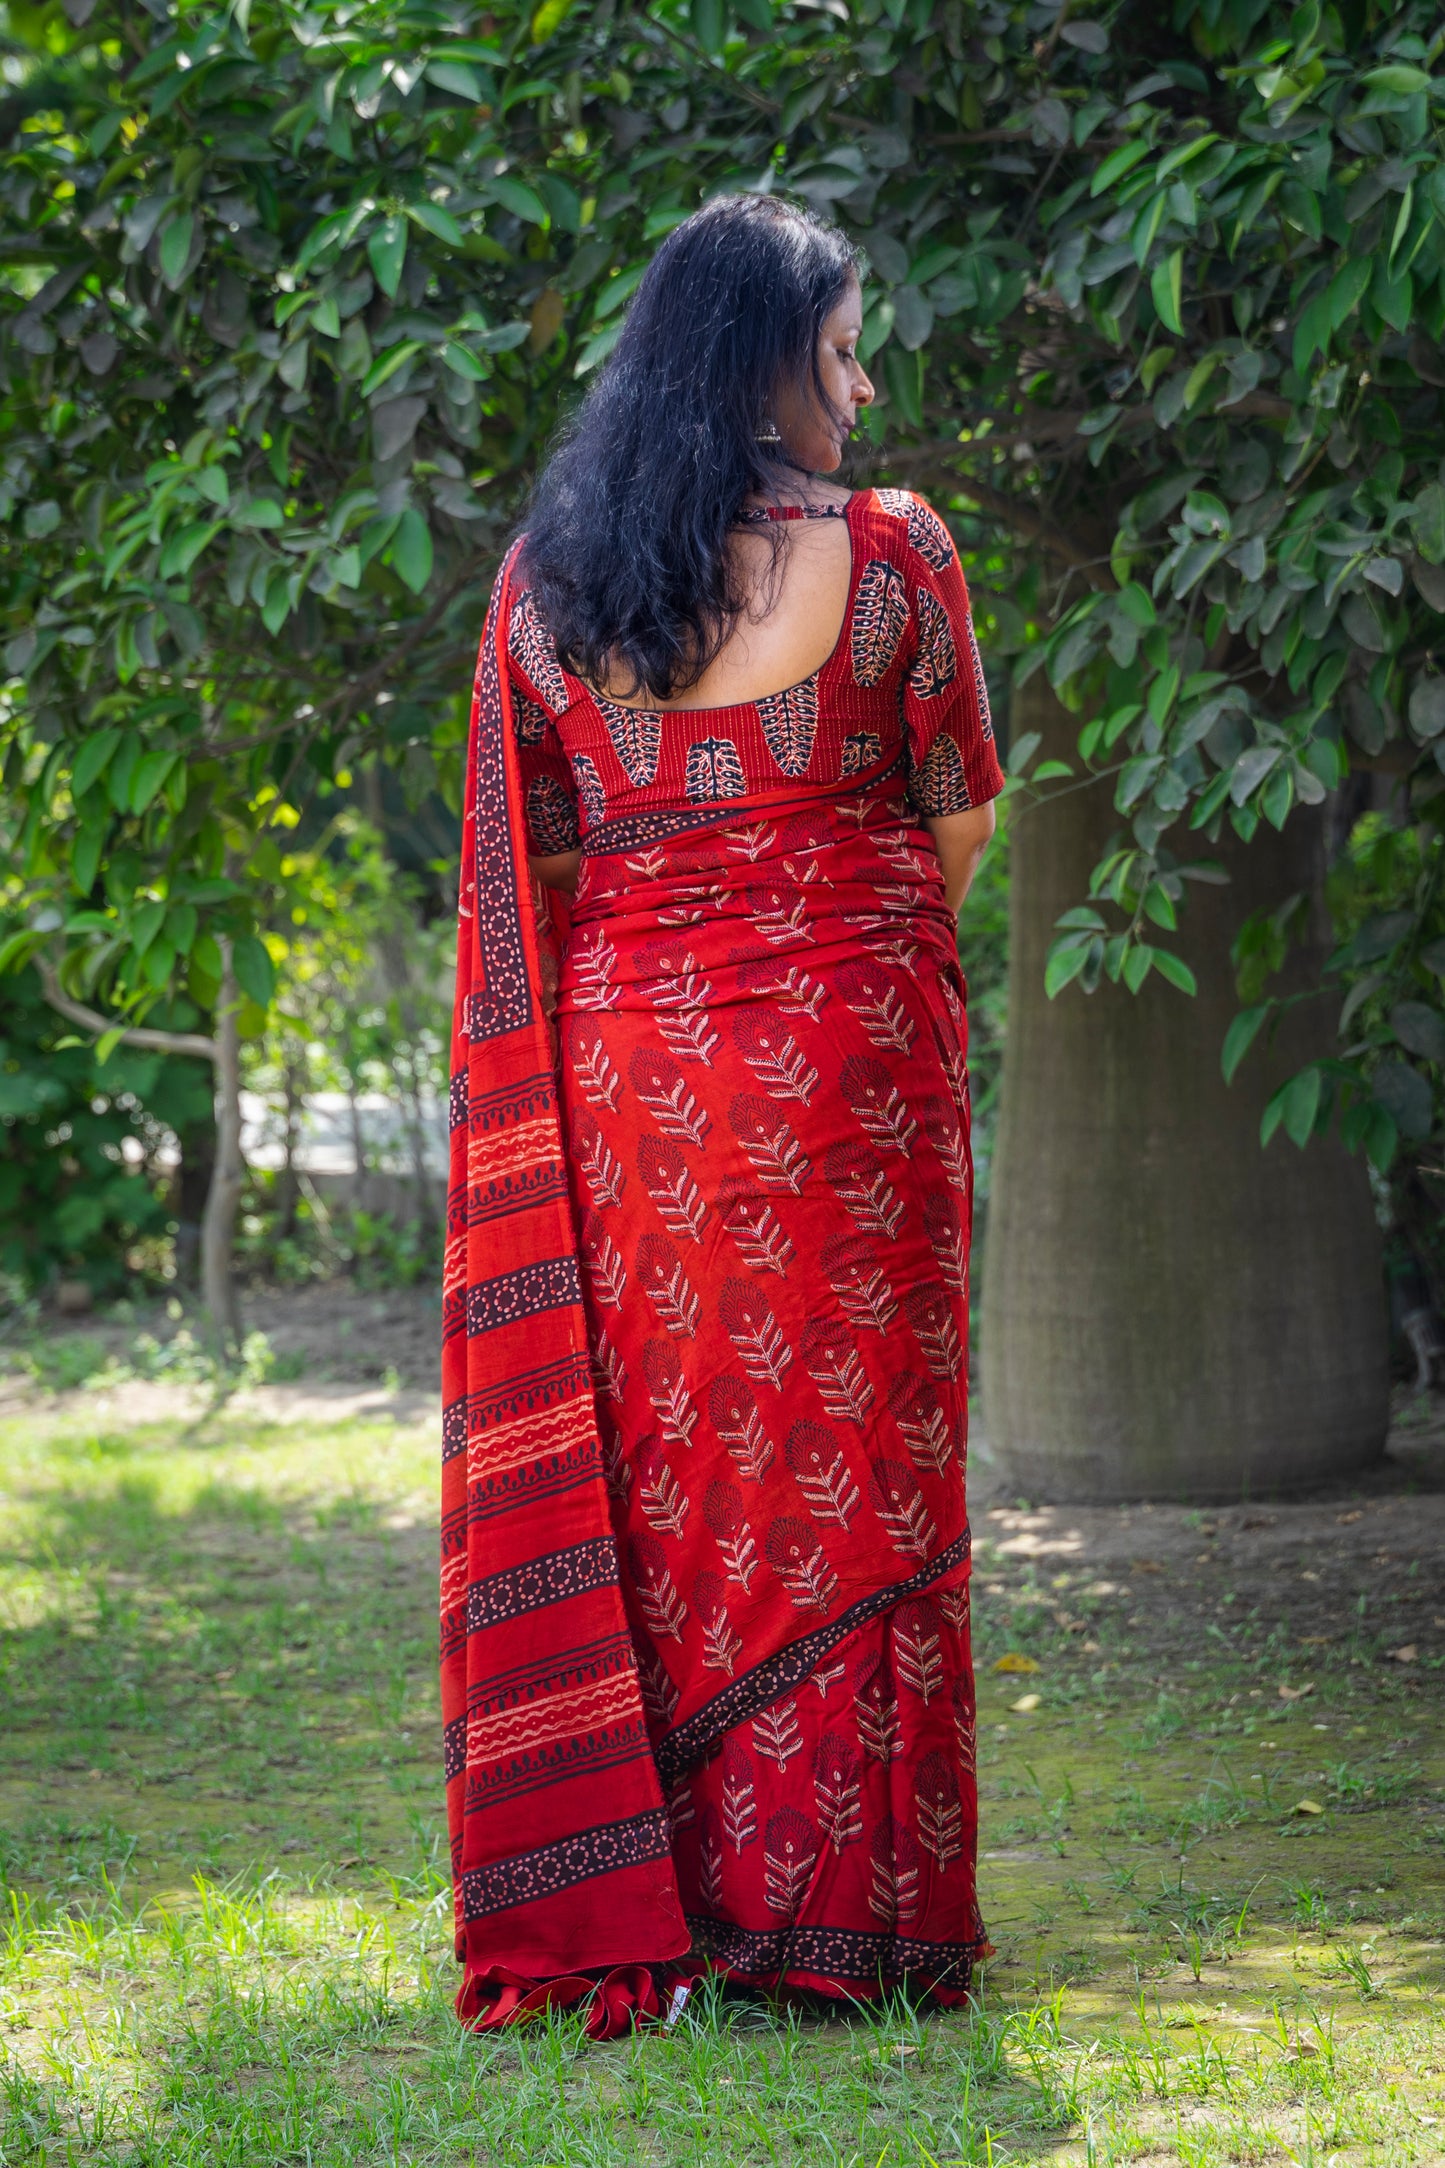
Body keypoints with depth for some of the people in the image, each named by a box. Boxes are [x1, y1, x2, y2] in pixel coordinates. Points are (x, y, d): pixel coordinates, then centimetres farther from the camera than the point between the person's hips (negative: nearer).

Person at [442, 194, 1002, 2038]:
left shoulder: (543, 579, 5)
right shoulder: (886, 551, -6)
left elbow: (531, 860, 7)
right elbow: (961, 823, 2)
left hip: (620, 1055, 3)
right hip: (847, 1055, -3)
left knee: (650, 1470, 8)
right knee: (843, 1471, 3)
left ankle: (638, 1905, 8)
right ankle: (837, 1907, 5)